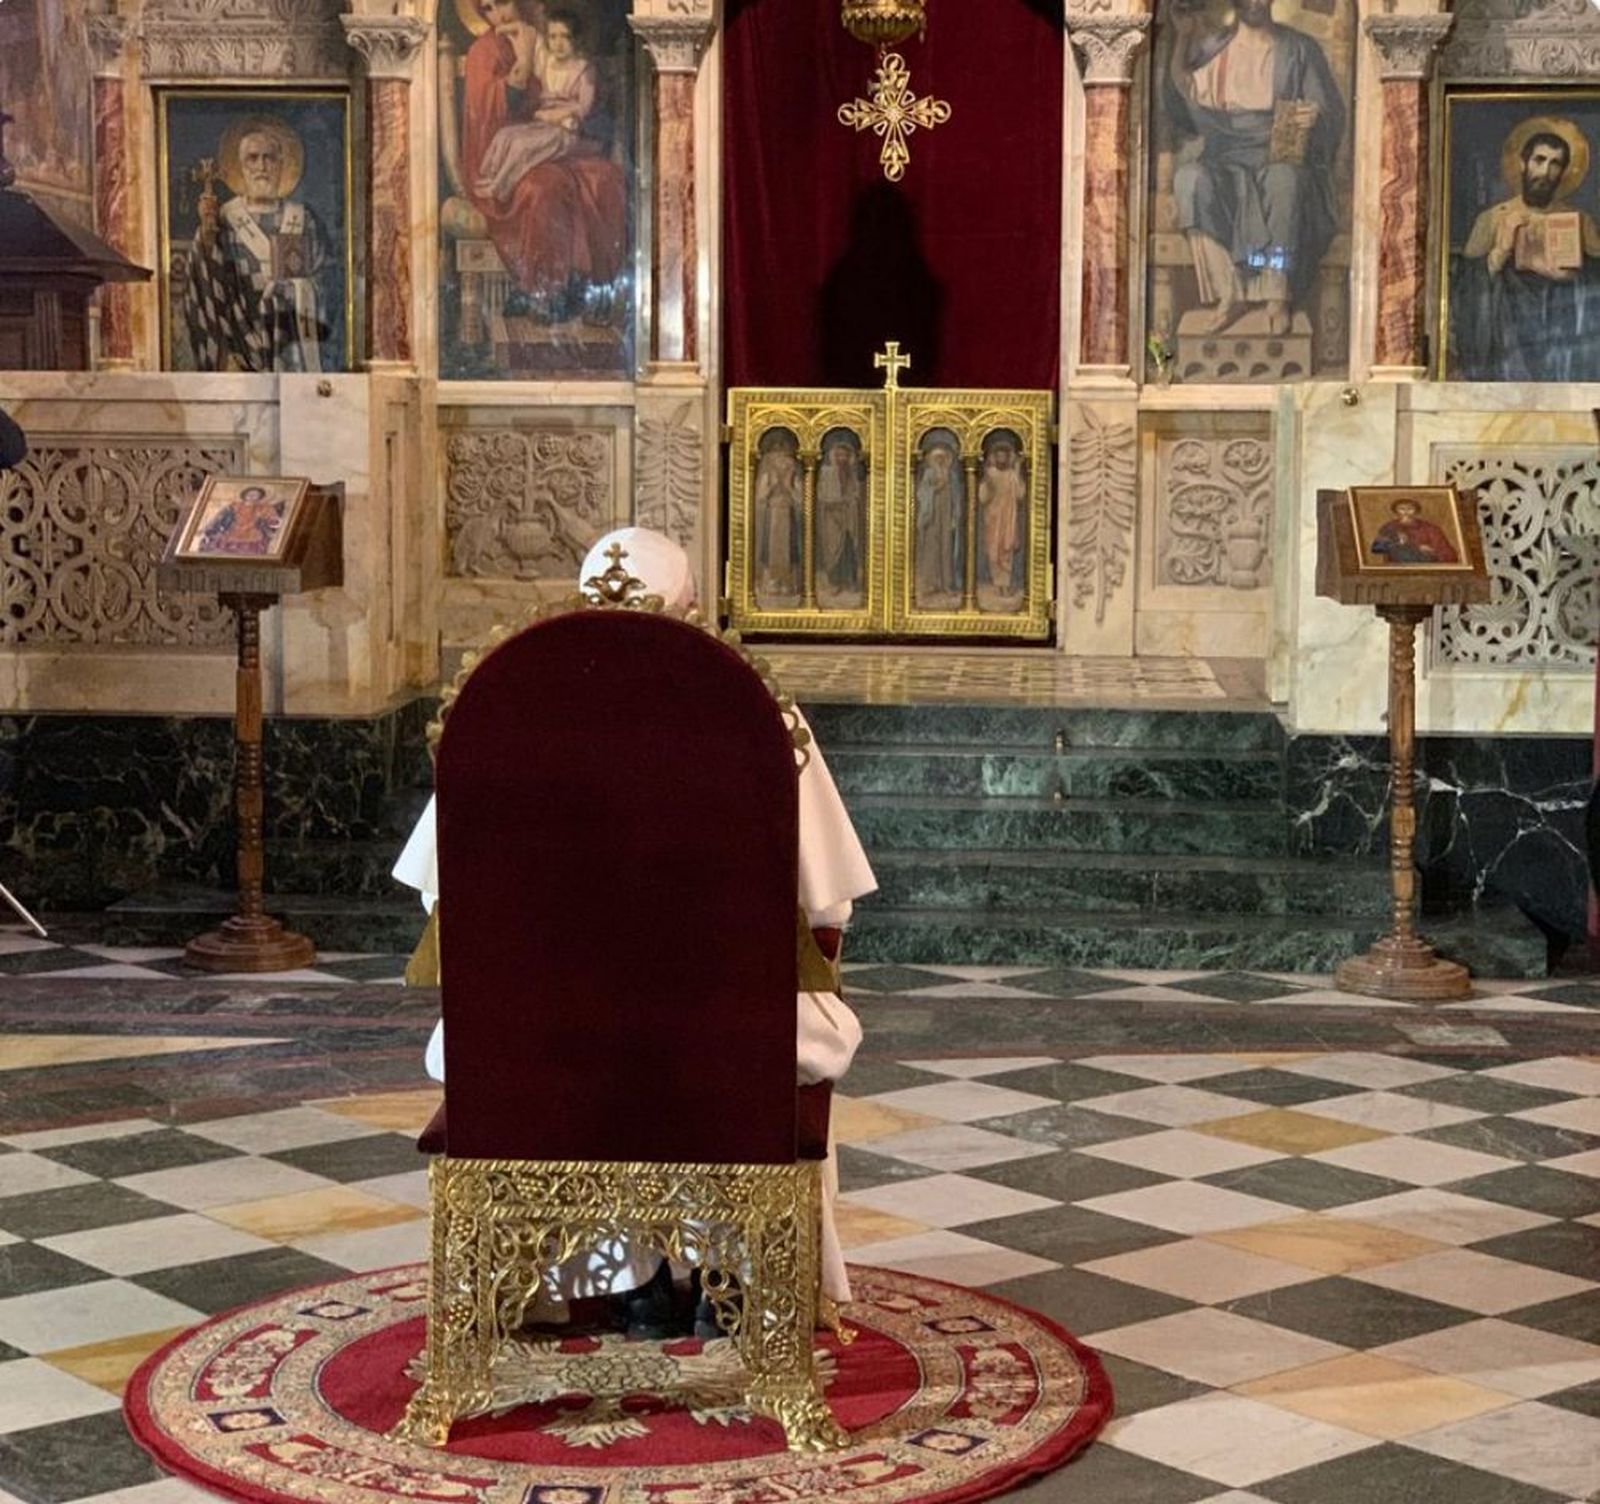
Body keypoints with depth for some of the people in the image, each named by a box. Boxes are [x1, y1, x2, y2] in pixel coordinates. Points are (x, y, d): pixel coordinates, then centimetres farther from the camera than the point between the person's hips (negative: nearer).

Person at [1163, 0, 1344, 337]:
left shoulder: (1300, 50, 13)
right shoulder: (1208, 46, 17)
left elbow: (1333, 116, 8)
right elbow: (1183, 114, 11)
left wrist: (1313, 119, -15)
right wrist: (1178, 56, -3)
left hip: (1279, 156, -1)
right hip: (1220, 159, 1)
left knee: (1284, 179, -38)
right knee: (1190, 178, -33)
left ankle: (1278, 296, -38)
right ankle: (1229, 293, -35)